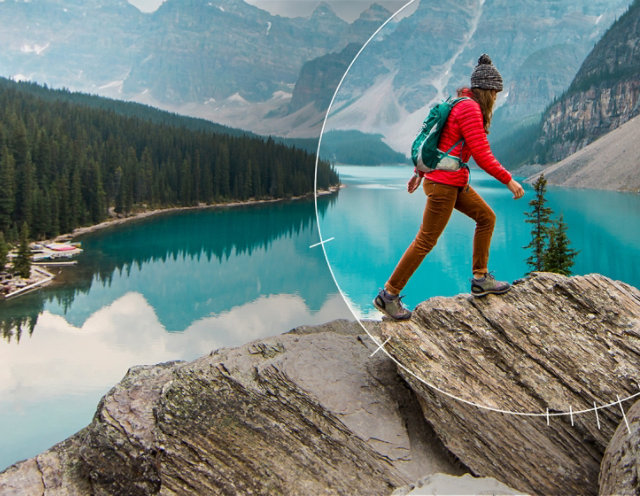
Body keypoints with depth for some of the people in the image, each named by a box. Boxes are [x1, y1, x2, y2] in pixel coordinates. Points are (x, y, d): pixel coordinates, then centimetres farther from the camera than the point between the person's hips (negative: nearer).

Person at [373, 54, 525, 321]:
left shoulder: (461, 104, 14)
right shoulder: (470, 108, -16)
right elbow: (483, 156, -19)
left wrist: (419, 172, 26)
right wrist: (508, 180, -11)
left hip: (454, 182, 10)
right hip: (444, 183, -10)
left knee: (487, 218, 16)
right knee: (425, 241, -4)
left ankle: (480, 279, 23)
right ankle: (388, 295, 4)